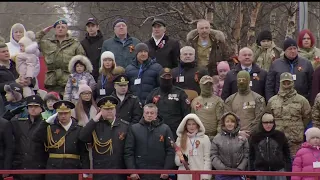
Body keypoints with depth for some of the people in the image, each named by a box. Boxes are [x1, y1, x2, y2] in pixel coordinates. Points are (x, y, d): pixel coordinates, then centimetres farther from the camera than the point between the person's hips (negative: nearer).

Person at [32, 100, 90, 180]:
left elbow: (84, 152, 1)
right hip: (54, 169, 0)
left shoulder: (78, 130, 3)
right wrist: (46, 122, -7)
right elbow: (35, 138, -5)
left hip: (72, 170, 0)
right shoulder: (51, 128, 7)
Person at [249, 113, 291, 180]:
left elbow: (287, 154, 7)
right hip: (261, 173, 1)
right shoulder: (255, 138, 4)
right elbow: (251, 157, 9)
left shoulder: (280, 136, 3)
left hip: (279, 171, -1)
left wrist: (288, 173, 2)